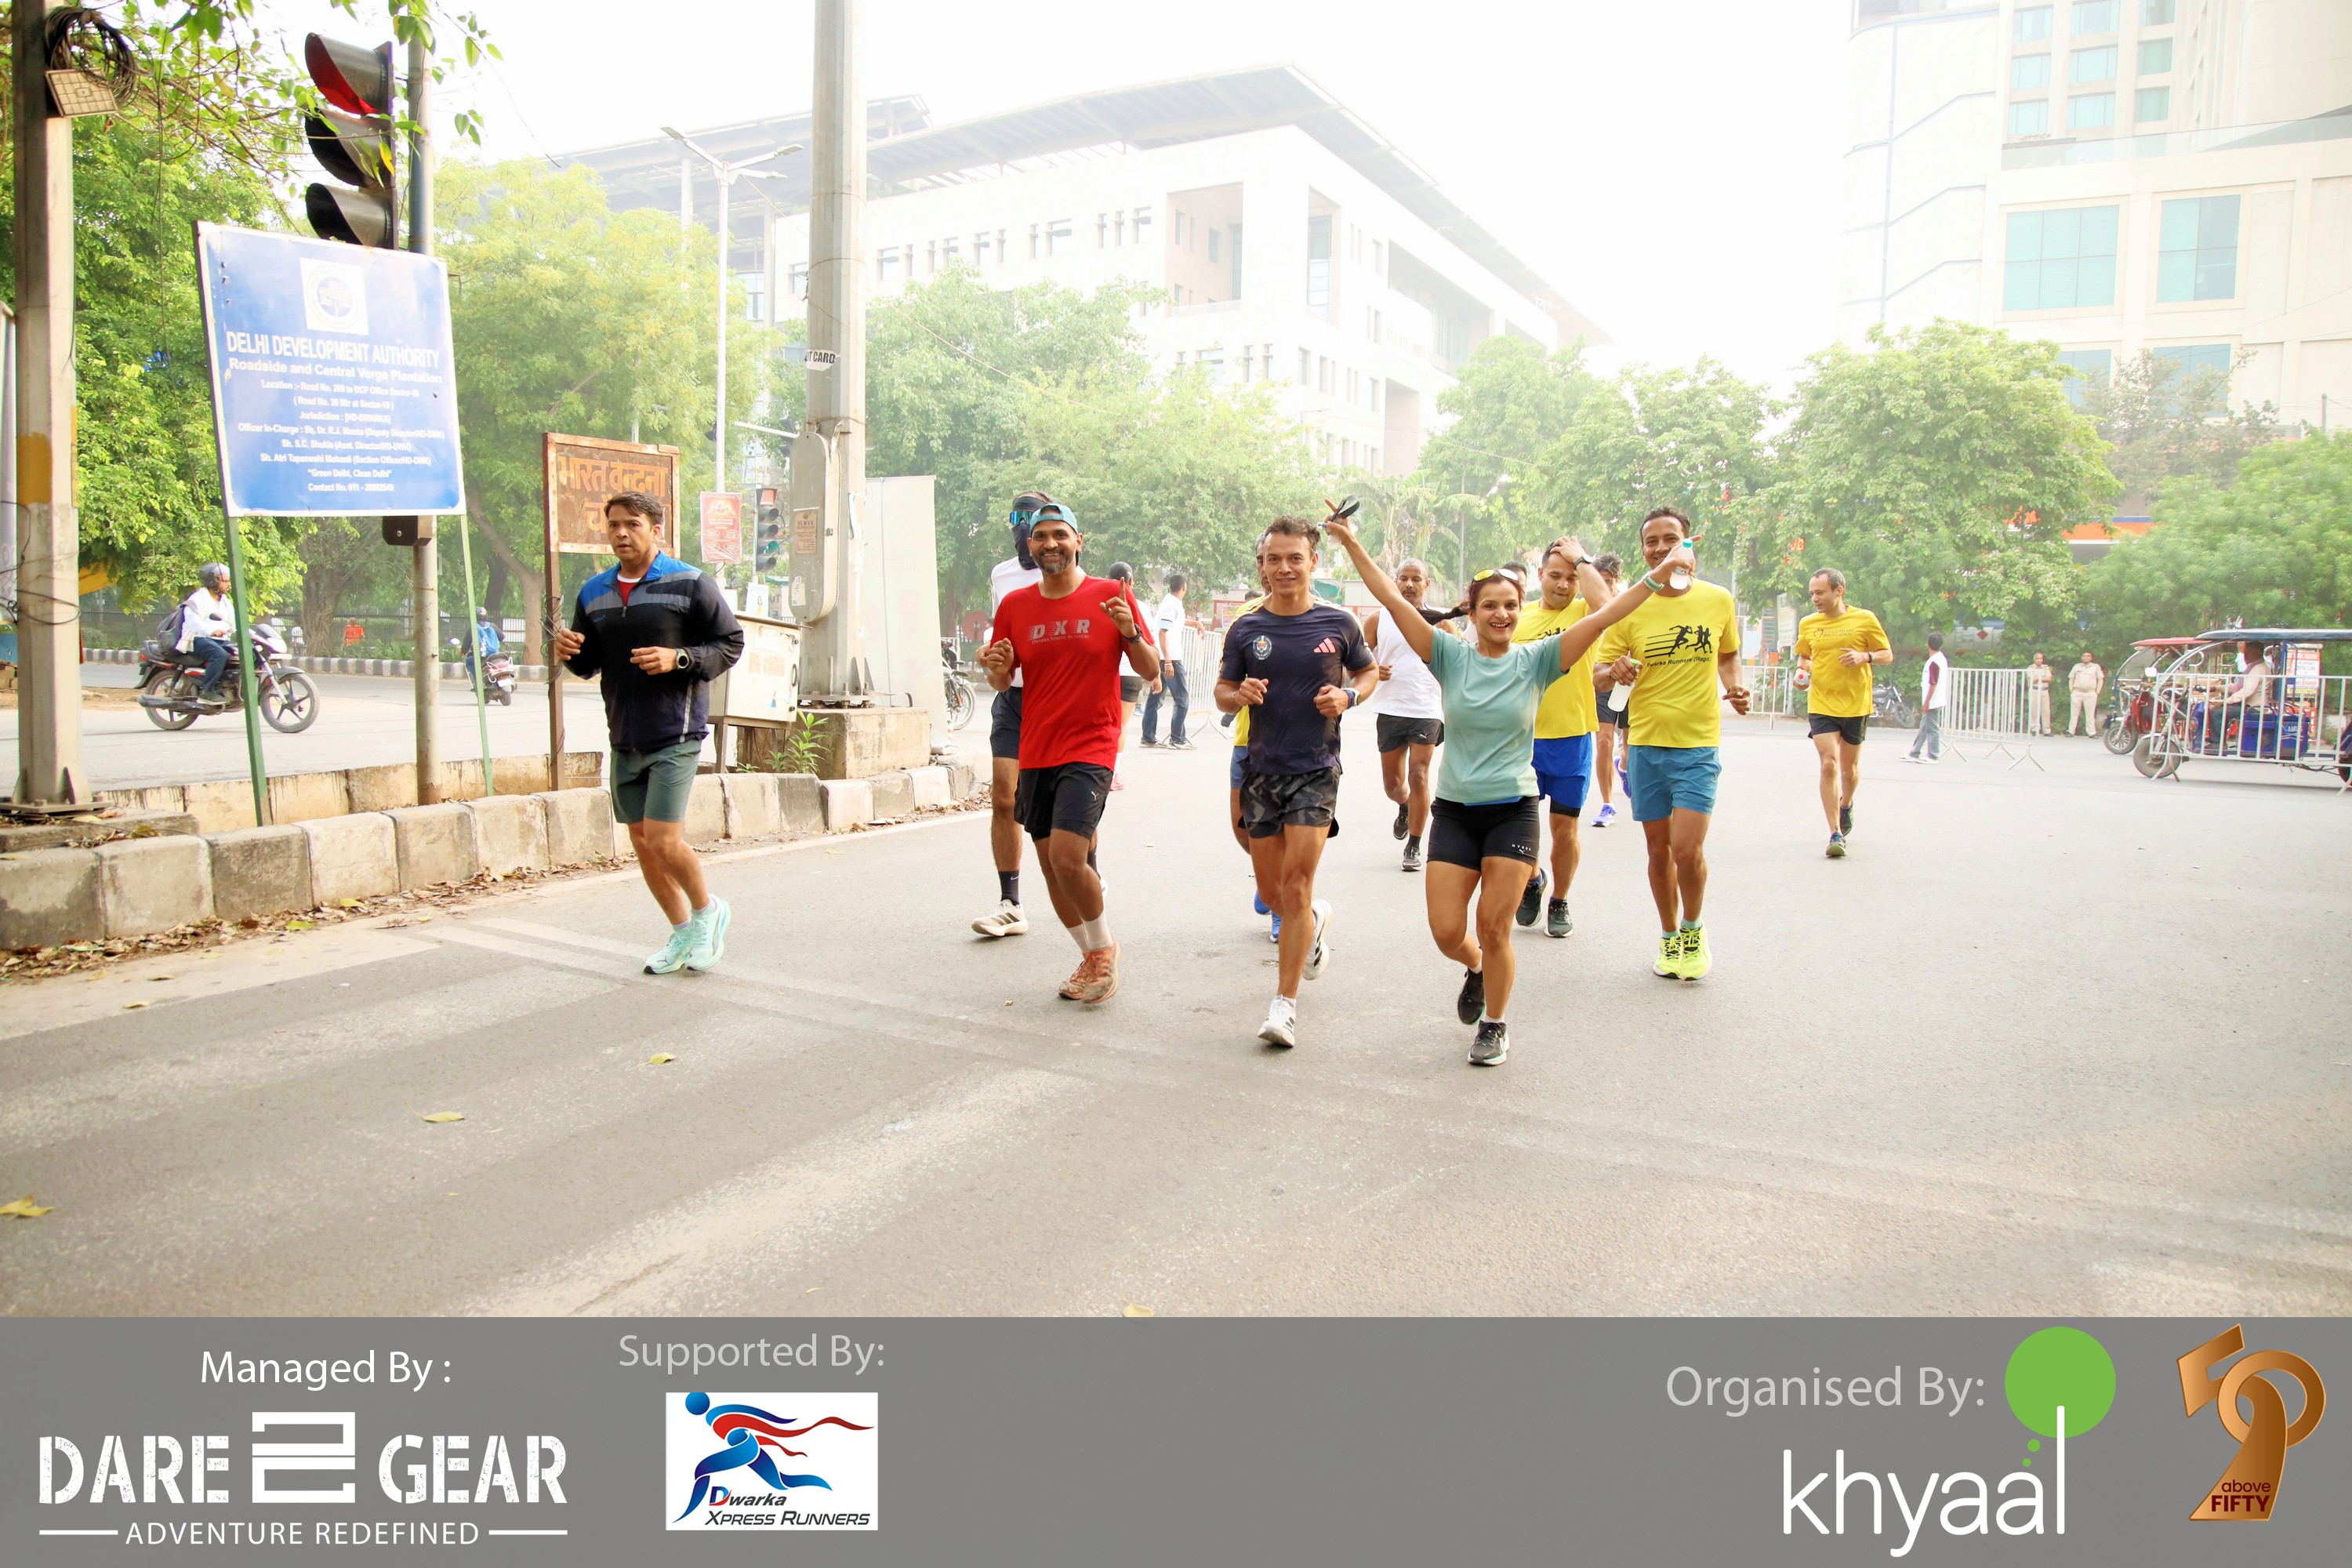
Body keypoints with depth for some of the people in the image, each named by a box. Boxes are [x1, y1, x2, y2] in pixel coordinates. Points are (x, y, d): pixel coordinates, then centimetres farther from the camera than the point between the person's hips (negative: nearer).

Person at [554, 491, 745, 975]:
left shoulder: (690, 585, -6)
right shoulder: (594, 593, 11)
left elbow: (730, 644, -4)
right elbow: (589, 664, 20)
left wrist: (678, 659, -19)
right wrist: (570, 652, -4)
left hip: (675, 735, -6)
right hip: (624, 739, 6)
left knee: (663, 840, -13)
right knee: (641, 842, 11)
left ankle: (706, 909, 16)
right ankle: (683, 934, 26)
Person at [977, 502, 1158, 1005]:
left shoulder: (1110, 596, -2)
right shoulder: (1014, 605, 7)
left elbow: (1151, 671, 0)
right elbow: (1001, 684, 15)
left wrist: (1131, 633, -19)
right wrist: (998, 668, -8)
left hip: (1090, 749, -5)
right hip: (1035, 752, 5)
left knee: (1068, 857, -18)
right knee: (1050, 863, 10)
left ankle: (1103, 946, 9)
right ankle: (1092, 959, 29)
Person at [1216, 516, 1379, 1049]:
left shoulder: (1338, 624, -2)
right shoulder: (1245, 630, 1)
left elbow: (1369, 671, 14)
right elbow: (1222, 692, 9)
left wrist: (1348, 696, -7)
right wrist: (1239, 695, -14)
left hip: (1317, 770, -3)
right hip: (1261, 769, 3)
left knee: (1295, 888, -10)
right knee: (1273, 894, 10)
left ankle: (1284, 1005, -2)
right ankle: (1316, 921, 46)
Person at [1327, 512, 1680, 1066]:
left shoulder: (1535, 661, -2)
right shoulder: (1451, 657, -1)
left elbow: (1603, 618, -10)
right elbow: (1393, 600, -6)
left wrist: (1657, 580, -20)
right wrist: (1352, 545, -11)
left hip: (1513, 811, -1)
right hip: (1454, 810, 1)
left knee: (1494, 929, -2)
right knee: (1446, 933, 0)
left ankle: (1495, 1024, 22)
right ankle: (1475, 969, 36)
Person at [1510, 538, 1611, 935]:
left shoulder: (1582, 612, -1)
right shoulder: (1519, 620, 7)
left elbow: (1604, 603, -26)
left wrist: (1582, 559, -14)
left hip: (1571, 740, -2)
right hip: (1524, 739, 2)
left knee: (1564, 828, 6)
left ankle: (1559, 902, 23)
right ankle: (1532, 881, 31)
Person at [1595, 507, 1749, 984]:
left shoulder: (1718, 600, 2)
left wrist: (1734, 686, -2)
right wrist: (1615, 672, -21)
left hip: (1698, 745, -1)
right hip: (1645, 743, 1)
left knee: (1687, 848, -12)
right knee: (1659, 849, 10)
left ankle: (1693, 930, 15)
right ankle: (1668, 936, 30)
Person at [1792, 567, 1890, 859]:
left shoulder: (1864, 619, -3)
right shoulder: (1808, 624, 4)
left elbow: (1888, 655, 3)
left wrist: (1864, 656, -17)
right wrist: (1802, 671, -2)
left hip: (1856, 705, 0)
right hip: (1821, 706, 1)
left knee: (1849, 769, 12)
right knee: (1829, 765, -13)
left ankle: (1846, 804, 46)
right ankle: (1836, 834, -9)